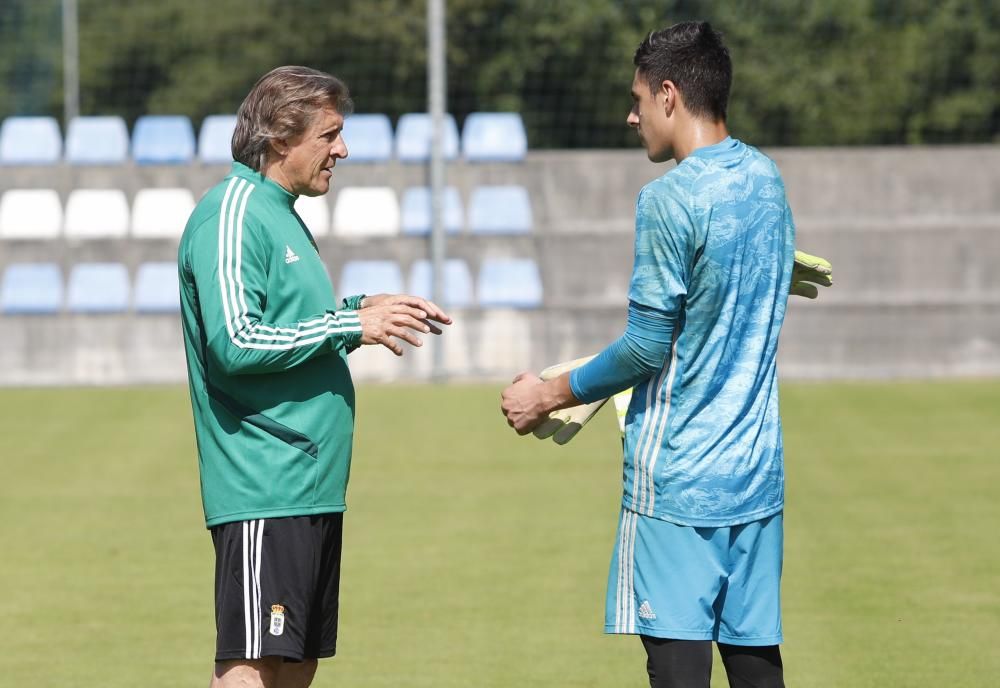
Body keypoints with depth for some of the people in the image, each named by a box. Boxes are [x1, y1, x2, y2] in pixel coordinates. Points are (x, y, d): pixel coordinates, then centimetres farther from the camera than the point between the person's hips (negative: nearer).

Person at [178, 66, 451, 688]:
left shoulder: (282, 215, 19)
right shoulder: (232, 216, -11)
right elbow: (233, 344, -21)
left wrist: (360, 312, 11)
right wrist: (350, 325, -16)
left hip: (311, 485, 10)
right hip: (264, 489, -10)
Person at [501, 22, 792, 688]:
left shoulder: (670, 199, -15)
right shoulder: (767, 180, 10)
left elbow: (648, 345, -14)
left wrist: (551, 395, -1)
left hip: (675, 475, -7)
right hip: (757, 470, 8)